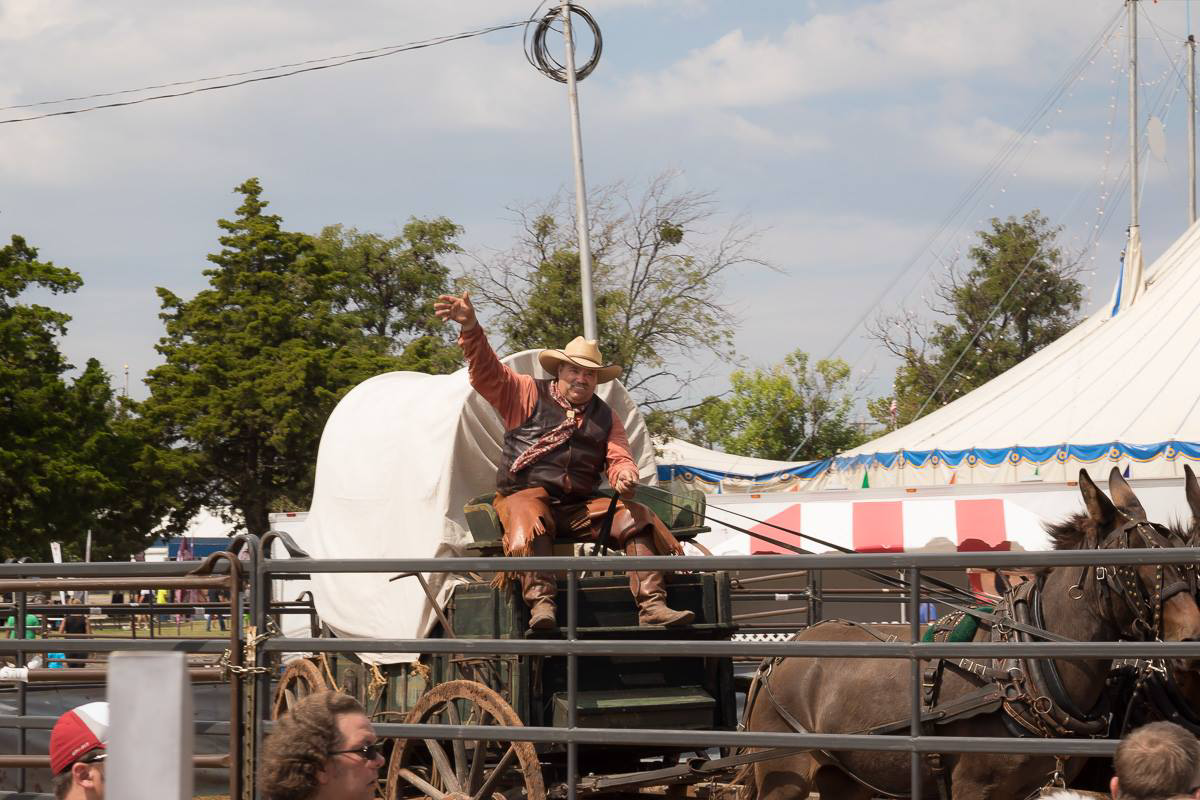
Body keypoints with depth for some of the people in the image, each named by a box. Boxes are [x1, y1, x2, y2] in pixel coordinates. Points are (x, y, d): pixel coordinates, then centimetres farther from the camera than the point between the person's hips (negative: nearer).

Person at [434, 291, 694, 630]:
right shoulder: (528, 394, 10)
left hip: (580, 506, 3)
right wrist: (470, 328, -18)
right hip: (525, 495, -3)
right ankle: (541, 602, -51)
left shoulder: (605, 417, 22)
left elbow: (619, 459, 14)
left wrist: (624, 477, -13)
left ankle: (652, 605, -29)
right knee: (529, 524, -39)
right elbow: (487, 372, -1)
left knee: (637, 517, -18)